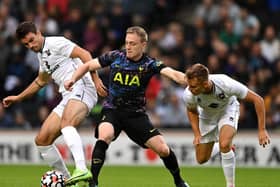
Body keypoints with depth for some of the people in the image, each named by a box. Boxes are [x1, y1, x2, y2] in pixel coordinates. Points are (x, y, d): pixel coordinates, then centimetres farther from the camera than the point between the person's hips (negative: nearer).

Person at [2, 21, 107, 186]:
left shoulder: (55, 43, -3)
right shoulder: (42, 54, 24)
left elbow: (84, 54, -14)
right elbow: (41, 81, 42)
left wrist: (96, 79, -23)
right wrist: (18, 98, 47)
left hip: (82, 89, -10)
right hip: (68, 98, 10)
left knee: (66, 123, -38)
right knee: (42, 140, 6)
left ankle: (82, 170, -57)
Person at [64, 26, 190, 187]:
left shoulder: (149, 64, -9)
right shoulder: (115, 57, -4)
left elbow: (172, 73, -25)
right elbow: (88, 65, 7)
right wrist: (73, 79, -10)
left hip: (136, 113, 0)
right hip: (112, 110, 0)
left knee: (163, 149, -5)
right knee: (104, 137, -33)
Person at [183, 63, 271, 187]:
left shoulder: (226, 84, -41)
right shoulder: (189, 95, -33)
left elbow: (257, 99, -28)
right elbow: (191, 111, -4)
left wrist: (262, 130, -28)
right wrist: (197, 134, -15)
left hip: (228, 109, -3)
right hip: (207, 115, 3)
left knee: (224, 145, -30)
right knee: (202, 159, 3)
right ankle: (227, 147, 35)